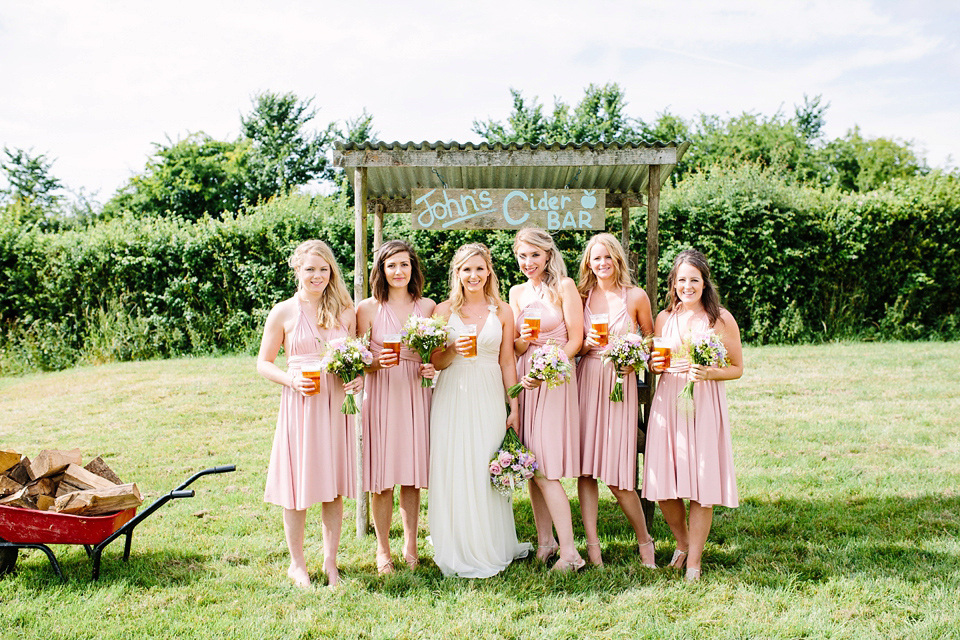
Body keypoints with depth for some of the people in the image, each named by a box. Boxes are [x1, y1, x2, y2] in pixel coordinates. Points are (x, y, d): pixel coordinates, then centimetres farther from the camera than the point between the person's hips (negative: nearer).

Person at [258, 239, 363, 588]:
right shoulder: (283, 313, 0)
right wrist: (292, 380, -14)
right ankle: (297, 564, 21)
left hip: (336, 405, 3)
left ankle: (330, 560, 23)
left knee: (335, 486, 8)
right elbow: (263, 363, 3)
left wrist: (359, 377, -5)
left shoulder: (344, 311, 8)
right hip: (299, 405, -3)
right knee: (298, 485, 3)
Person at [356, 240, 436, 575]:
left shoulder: (428, 306, 8)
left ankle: (411, 544, 21)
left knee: (413, 472, 6)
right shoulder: (367, 308, 0)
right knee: (382, 475, 0)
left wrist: (431, 367, -5)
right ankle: (383, 549, 15)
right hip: (382, 396, -2)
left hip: (417, 393, 2)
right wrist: (379, 362, -18)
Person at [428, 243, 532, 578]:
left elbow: (507, 363, 6)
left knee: (487, 472, 2)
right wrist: (454, 350, -17)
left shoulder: (502, 311, 6)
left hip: (489, 399, 0)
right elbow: (435, 362, 4)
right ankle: (457, 553, 13)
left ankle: (490, 549, 16)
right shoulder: (444, 310, 4)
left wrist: (514, 408, 2)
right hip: (452, 397, 0)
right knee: (453, 472, 1)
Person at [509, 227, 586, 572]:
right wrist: (523, 340, -9)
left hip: (554, 380, -5)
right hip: (524, 380, 5)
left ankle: (568, 551, -4)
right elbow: (513, 349, 14)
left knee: (545, 468, -10)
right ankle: (545, 540, 18)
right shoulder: (517, 292, 13)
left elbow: (575, 339, -6)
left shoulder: (564, 286, -2)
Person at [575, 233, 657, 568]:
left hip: (620, 384, -3)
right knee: (585, 467, 0)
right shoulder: (582, 296, 8)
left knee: (617, 476, -3)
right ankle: (592, 545, 9)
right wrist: (588, 345, -7)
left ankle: (644, 539, 18)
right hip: (586, 382, 3)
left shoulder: (636, 297, 1)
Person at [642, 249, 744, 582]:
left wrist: (707, 373, -16)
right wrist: (656, 364, -3)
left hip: (704, 406, -3)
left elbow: (737, 368, 2)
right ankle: (682, 542, 29)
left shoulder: (721, 319, -1)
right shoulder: (664, 318, 9)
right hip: (667, 404, 3)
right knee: (663, 484, 2)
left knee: (702, 483, -2)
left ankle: (694, 560, 14)